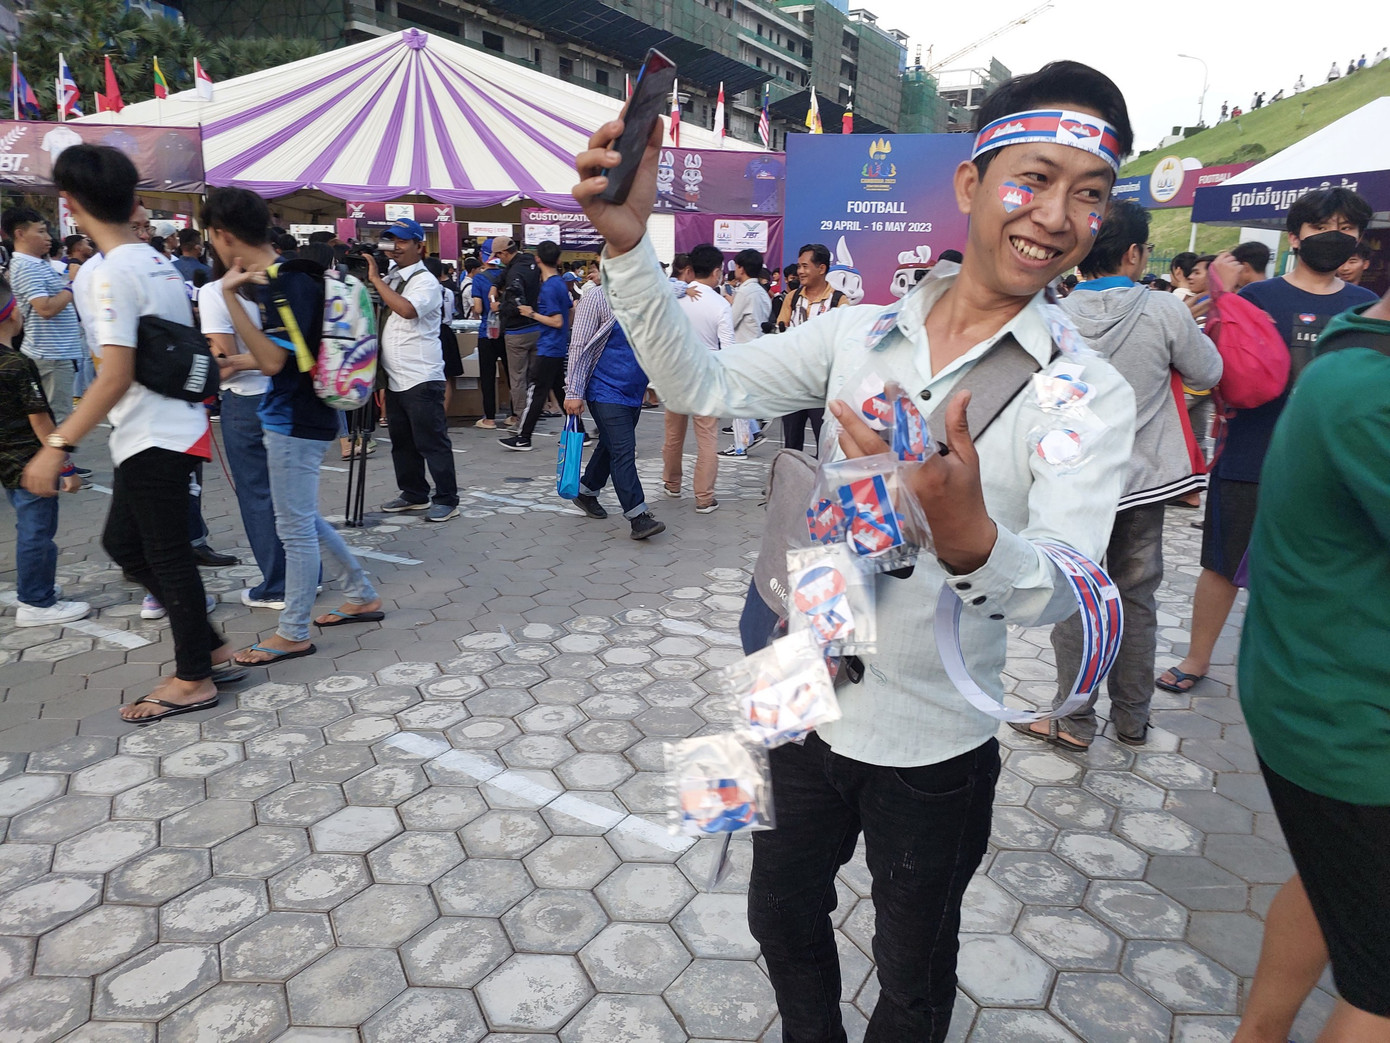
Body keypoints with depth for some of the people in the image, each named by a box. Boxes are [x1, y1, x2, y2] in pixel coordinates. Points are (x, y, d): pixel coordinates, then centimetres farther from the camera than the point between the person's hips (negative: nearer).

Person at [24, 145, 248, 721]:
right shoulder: (161, 263, 10)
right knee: (124, 543, 18)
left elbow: (115, 378, -22)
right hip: (175, 429, 9)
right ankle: (211, 650, 23)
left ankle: (193, 679, 16)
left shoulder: (113, 273, -16)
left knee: (167, 555, 2)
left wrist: (58, 445, -19)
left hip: (154, 439, -9)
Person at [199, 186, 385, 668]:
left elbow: (273, 360, -24)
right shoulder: (273, 279, 10)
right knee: (304, 520, 19)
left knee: (296, 528, 1)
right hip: (293, 417, 10)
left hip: (295, 424, -10)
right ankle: (363, 596, 29)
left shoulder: (288, 283, -20)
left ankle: (293, 633, 13)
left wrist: (231, 297, -24)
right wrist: (236, 362, 23)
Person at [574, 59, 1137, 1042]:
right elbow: (704, 385, -10)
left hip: (937, 749, -3)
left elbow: (1059, 591, -25)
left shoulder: (1090, 395, -15)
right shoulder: (856, 334, -5)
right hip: (808, 706, 3)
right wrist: (630, 243, -24)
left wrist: (967, 536, -48)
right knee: (783, 918, 26)